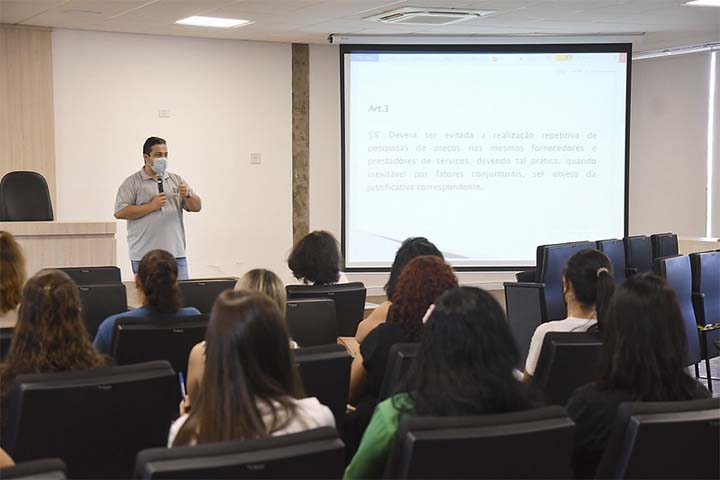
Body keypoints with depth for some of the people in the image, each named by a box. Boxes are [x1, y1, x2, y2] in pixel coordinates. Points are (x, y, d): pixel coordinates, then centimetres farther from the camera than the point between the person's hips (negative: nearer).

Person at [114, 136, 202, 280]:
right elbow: (120, 212, -8)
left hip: (176, 252, 4)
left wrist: (187, 195, -9)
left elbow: (197, 207, 13)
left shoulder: (176, 180, 15)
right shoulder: (133, 182, 2)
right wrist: (152, 206, -12)